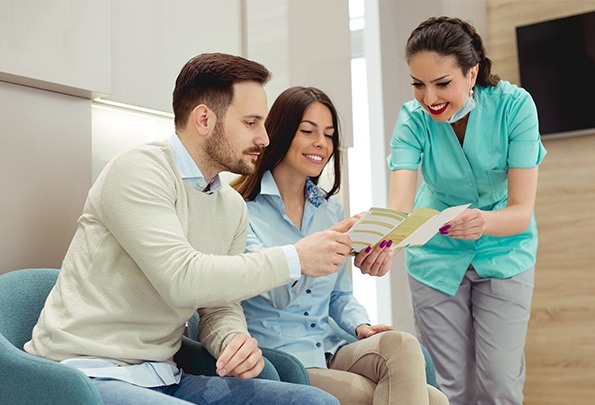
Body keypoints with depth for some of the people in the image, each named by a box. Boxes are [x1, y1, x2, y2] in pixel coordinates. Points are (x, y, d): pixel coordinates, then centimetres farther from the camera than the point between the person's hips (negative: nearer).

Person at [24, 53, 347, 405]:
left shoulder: (233, 207, 10)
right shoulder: (139, 171, -13)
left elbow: (220, 308, 11)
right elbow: (181, 278, -26)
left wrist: (235, 341, -13)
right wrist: (295, 259, -20)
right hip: (89, 374, -7)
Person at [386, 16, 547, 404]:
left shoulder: (514, 106, -22)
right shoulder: (413, 118, -19)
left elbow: (522, 210, -25)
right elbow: (399, 204, -31)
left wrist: (483, 221, -48)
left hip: (504, 253, -1)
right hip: (437, 256, 1)